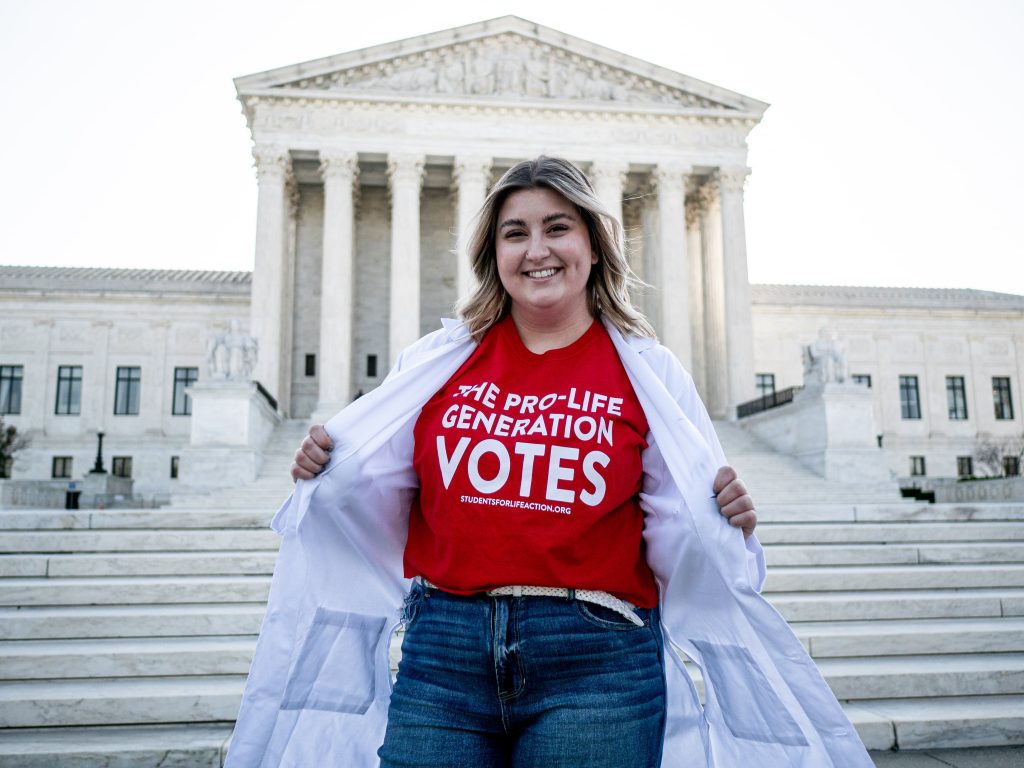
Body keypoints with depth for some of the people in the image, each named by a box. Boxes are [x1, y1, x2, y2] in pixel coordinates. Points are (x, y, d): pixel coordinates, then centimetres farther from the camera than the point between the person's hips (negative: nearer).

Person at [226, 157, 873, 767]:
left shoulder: (648, 373, 3)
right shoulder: (439, 361, 7)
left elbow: (676, 536, 4)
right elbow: (383, 496, 14)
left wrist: (727, 522, -15)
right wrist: (324, 471, -4)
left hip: (595, 660, -1)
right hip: (442, 653, 2)